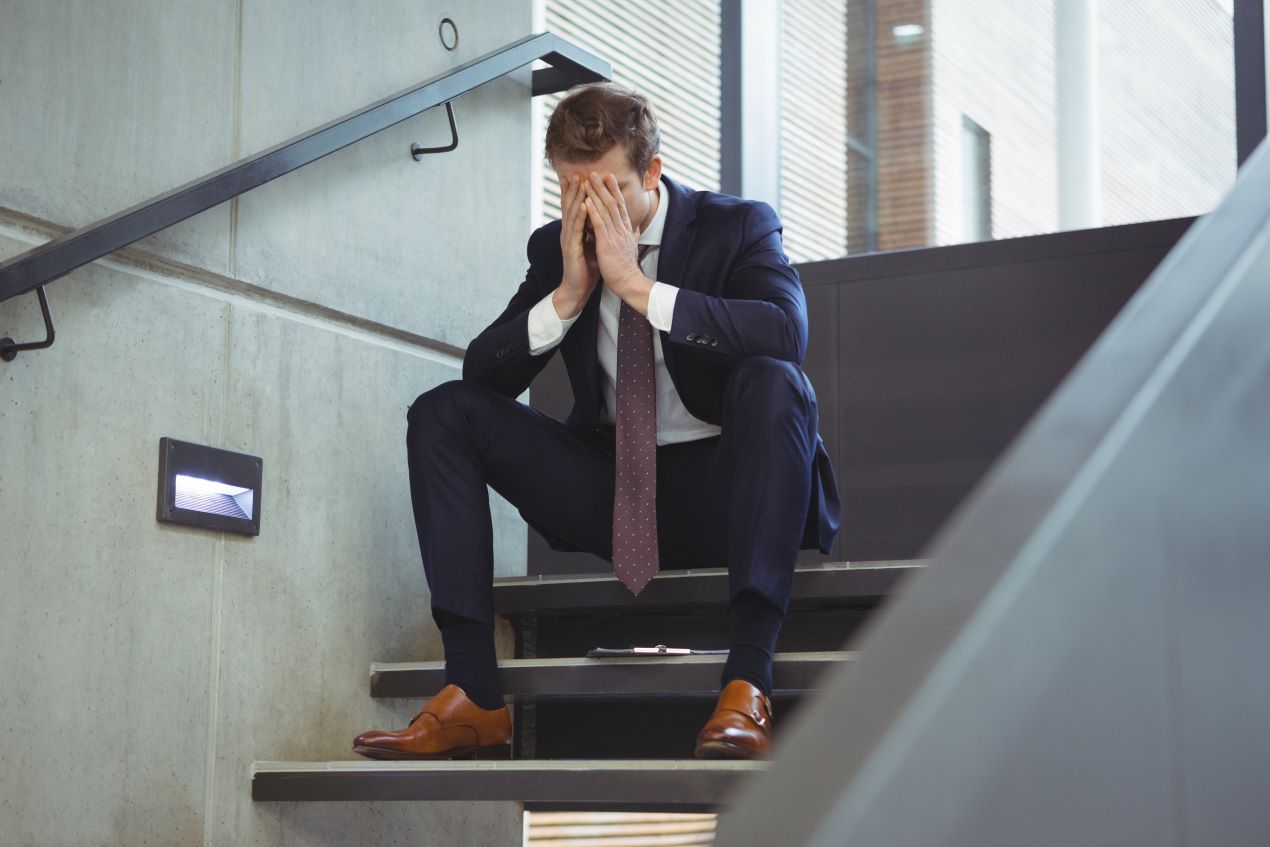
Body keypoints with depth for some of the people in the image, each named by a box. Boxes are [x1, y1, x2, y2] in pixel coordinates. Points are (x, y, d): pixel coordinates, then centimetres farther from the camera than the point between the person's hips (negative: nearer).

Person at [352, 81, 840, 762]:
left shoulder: (737, 227, -5)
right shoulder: (554, 248, 6)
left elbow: (786, 332, -26)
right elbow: (483, 373, 0)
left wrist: (638, 285, -27)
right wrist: (567, 295, -15)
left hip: (720, 495, -4)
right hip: (611, 492, 4)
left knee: (768, 379, -35)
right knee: (442, 412, -10)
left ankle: (746, 686, -40)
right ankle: (473, 697, -19)